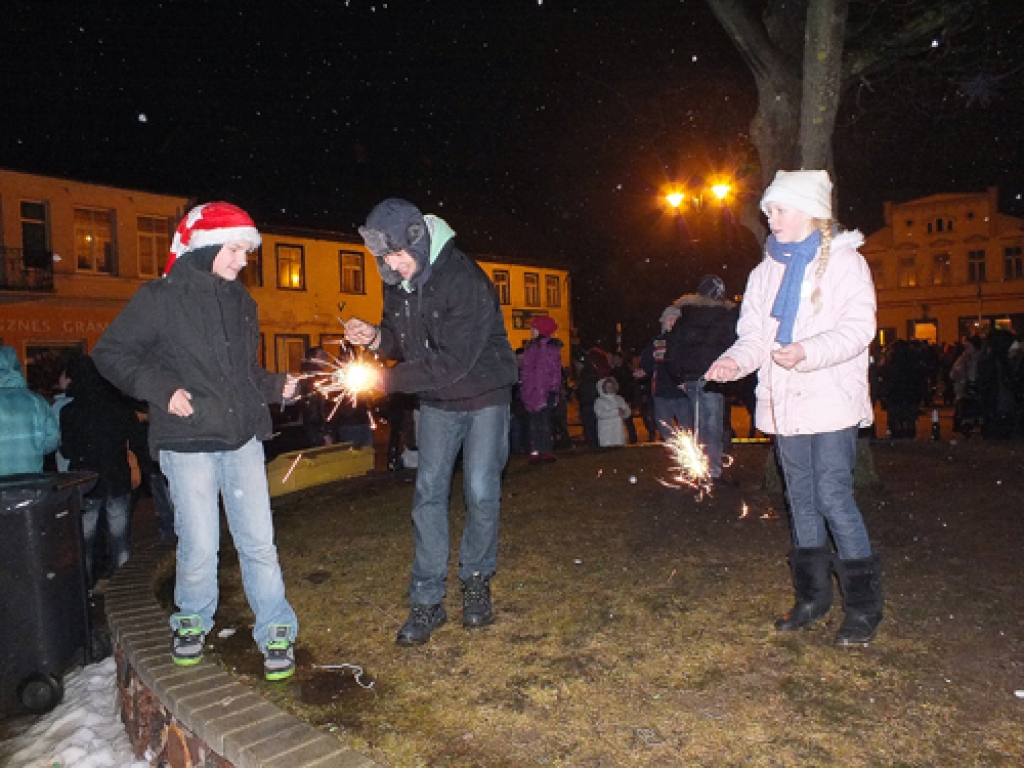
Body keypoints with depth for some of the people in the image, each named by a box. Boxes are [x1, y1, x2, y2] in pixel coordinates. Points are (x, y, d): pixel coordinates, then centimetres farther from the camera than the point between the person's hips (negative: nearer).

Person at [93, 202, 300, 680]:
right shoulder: (160, 299, -4)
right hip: (188, 442, -4)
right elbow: (110, 352, -1)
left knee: (258, 541, 4)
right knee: (199, 547, 3)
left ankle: (275, 630, 17)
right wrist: (161, 389, -13)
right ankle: (193, 620, 31)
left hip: (243, 439, 4)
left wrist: (276, 387, 3)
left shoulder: (241, 302, 13)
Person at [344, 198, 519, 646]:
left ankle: (476, 583, 20)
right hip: (436, 401, 6)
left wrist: (385, 380, -29)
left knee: (481, 492, -4)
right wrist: (376, 338, -15)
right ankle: (427, 601, 8)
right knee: (428, 492, 0)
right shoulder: (397, 283, -4)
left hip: (483, 395, -5)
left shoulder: (466, 282, -26)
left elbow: (453, 362, -30)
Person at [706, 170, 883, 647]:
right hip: (784, 403, 6)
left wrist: (807, 351, -28)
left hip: (831, 399, -5)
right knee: (801, 499, 12)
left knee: (833, 496, -9)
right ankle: (812, 597, 25)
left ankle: (863, 606, 8)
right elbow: (753, 334, 10)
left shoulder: (844, 262, -1)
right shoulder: (766, 272, 15)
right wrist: (736, 360, -11)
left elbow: (858, 328, -12)